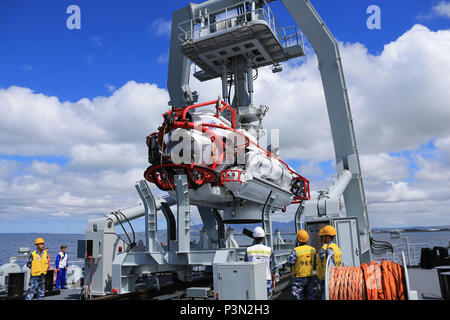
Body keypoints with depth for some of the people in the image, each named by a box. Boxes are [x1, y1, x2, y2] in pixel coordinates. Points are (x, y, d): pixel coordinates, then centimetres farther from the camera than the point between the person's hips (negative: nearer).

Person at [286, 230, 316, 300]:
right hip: (310, 277, 5)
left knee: (299, 297, 5)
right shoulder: (313, 250, -3)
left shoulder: (295, 251, -18)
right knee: (309, 297, 16)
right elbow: (315, 263, 4)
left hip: (299, 278, -5)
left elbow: (289, 263, -17)